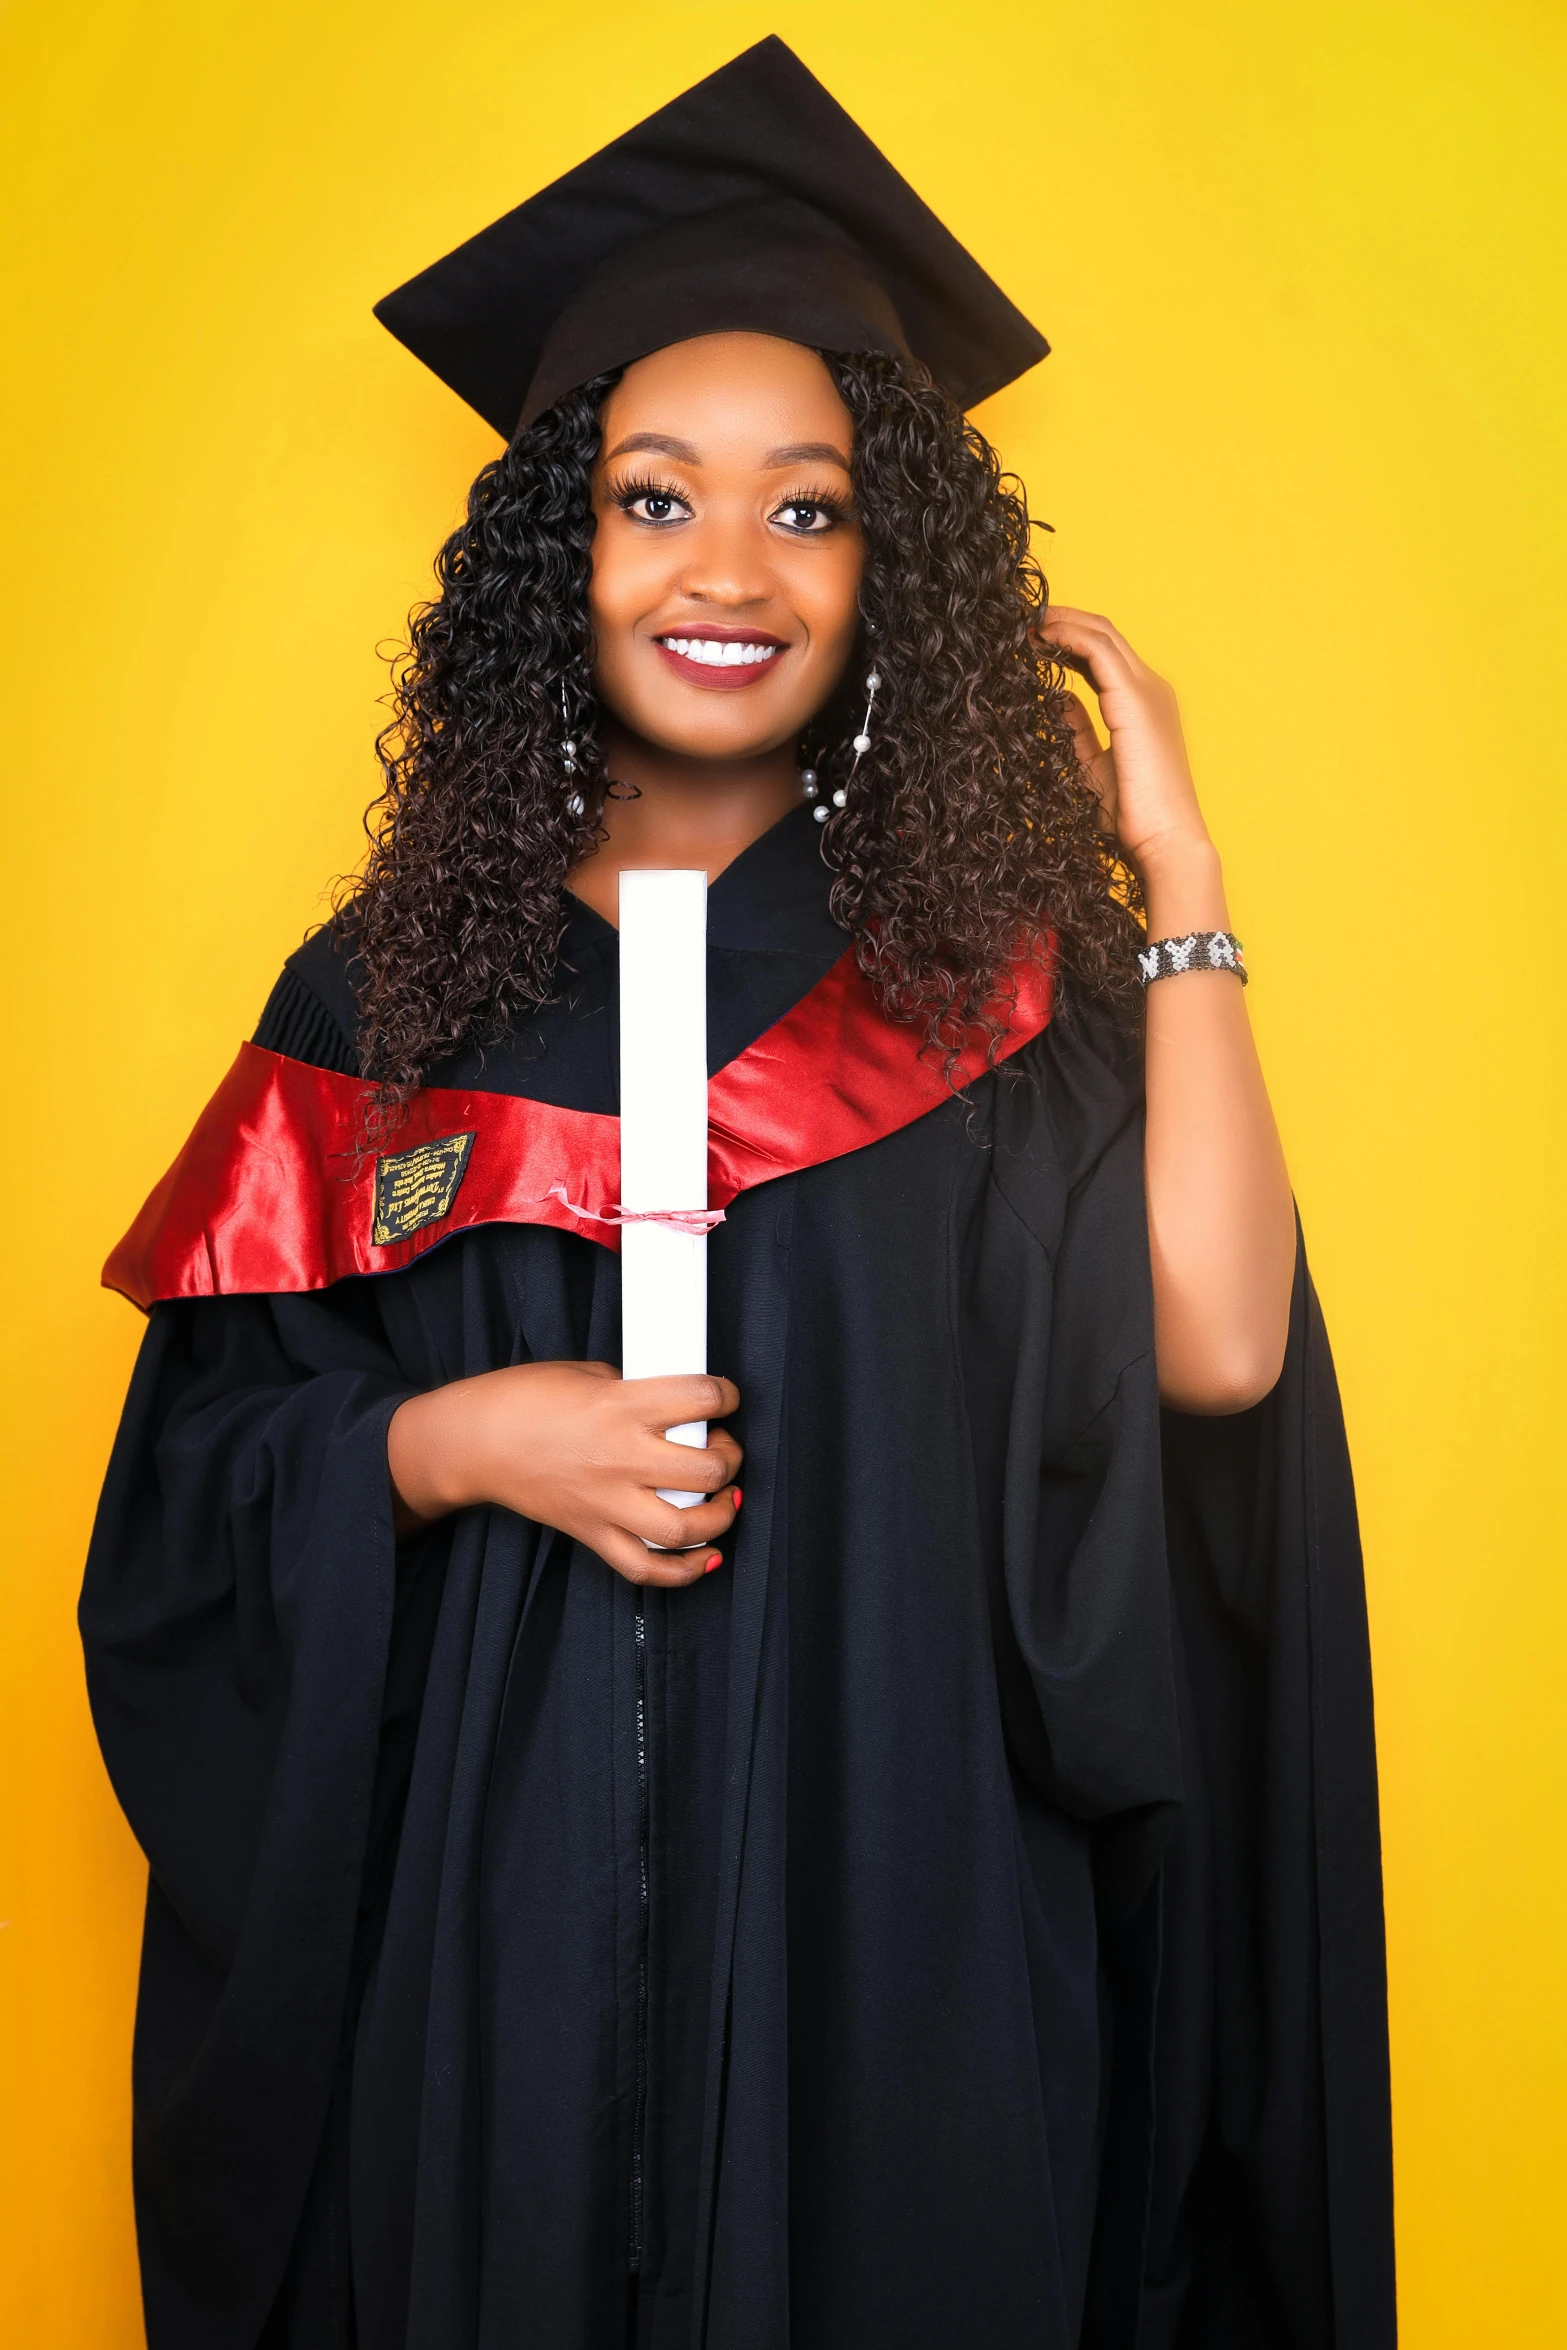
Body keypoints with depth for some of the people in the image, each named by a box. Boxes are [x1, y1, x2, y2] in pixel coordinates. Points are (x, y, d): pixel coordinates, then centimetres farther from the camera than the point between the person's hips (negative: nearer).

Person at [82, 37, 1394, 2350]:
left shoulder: (989, 970, -3)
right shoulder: (400, 984, 0)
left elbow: (1216, 1355, -18)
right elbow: (204, 1455, 3)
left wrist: (1175, 870, -13)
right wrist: (457, 1443, -16)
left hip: (882, 1919, 0)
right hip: (474, 1919, 1)